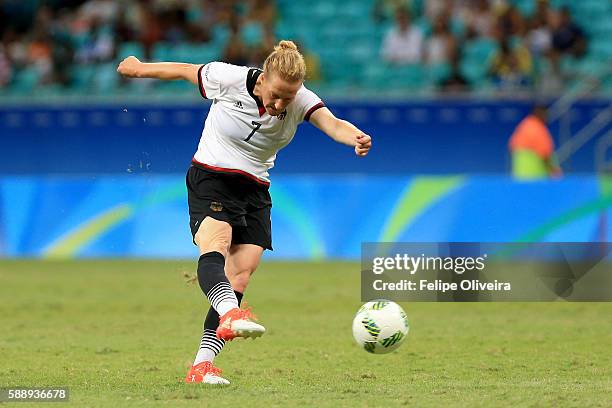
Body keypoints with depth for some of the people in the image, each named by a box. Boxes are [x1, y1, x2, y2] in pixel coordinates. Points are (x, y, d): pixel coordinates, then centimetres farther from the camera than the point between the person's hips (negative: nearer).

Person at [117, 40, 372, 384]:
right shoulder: (228, 79, -15)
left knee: (239, 280, -8)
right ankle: (230, 316, -61)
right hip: (211, 180, -4)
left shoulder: (302, 100, -11)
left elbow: (333, 124, -30)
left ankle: (202, 365, -7)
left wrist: (355, 137, -53)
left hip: (255, 191, 4)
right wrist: (140, 68, 17)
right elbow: (185, 71, 3)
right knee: (215, 246, -33)